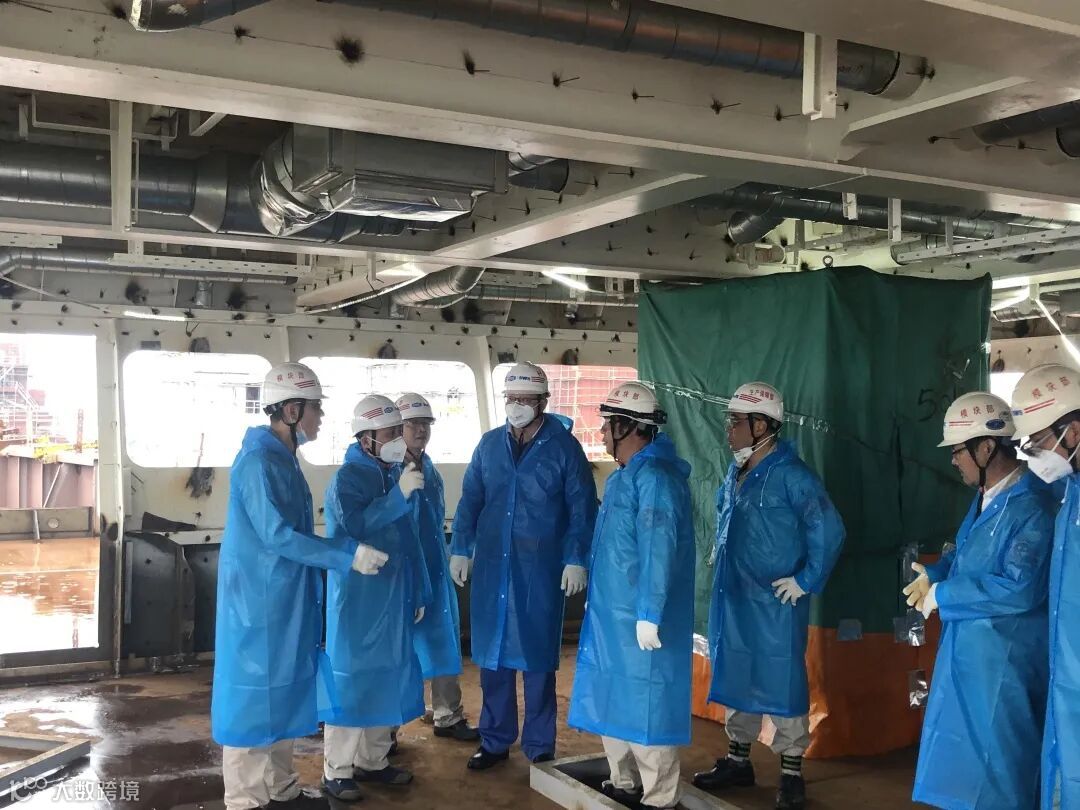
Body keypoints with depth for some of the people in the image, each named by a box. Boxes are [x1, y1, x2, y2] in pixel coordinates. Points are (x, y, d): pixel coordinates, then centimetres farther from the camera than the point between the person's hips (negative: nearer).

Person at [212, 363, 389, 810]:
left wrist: (348, 549, 15)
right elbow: (277, 535, -23)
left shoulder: (283, 457, 11)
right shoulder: (258, 460, -19)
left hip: (285, 598, 10)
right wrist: (348, 555, -22)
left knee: (283, 692, 17)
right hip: (257, 599, -10)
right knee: (254, 693, 0)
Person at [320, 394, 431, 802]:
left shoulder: (392, 475, 12)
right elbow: (354, 526, -27)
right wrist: (399, 495, -29)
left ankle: (373, 761, 25)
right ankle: (337, 771, 7)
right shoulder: (349, 476, -10)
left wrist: (418, 592, 17)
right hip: (356, 597, -8)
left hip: (393, 596, 8)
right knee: (352, 680, -3)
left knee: (387, 678, 13)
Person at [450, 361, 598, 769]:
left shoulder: (563, 446, -3)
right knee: (492, 654, 10)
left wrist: (576, 560, -9)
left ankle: (539, 745, 19)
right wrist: (460, 549, 2)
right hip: (492, 566, 3)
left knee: (537, 657, 6)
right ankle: (494, 740, 23)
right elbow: (470, 500, 10)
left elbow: (582, 507, -4)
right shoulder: (489, 444, 7)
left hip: (541, 568, -3)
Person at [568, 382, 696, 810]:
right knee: (613, 699, 17)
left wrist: (649, 615, -24)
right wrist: (595, 598, 21)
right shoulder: (622, 476, 14)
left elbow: (658, 550, -23)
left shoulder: (654, 475, -17)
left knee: (645, 704, -1)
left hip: (639, 618, -10)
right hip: (611, 612, 10)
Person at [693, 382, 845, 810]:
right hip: (732, 599, 8)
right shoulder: (736, 472, 8)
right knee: (734, 678, 16)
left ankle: (791, 772, 16)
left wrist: (806, 581, -14)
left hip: (774, 603, -8)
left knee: (781, 683, 2)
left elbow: (829, 531, -17)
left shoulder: (791, 475, -16)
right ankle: (738, 760, 31)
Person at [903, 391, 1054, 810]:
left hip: (1003, 663, -9)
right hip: (967, 652, 10)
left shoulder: (1031, 507, -23)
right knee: (962, 760, 22)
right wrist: (934, 573, 4)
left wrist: (943, 595, -21)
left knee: (997, 774, 4)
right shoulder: (985, 497, 8)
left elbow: (1020, 590, -30)